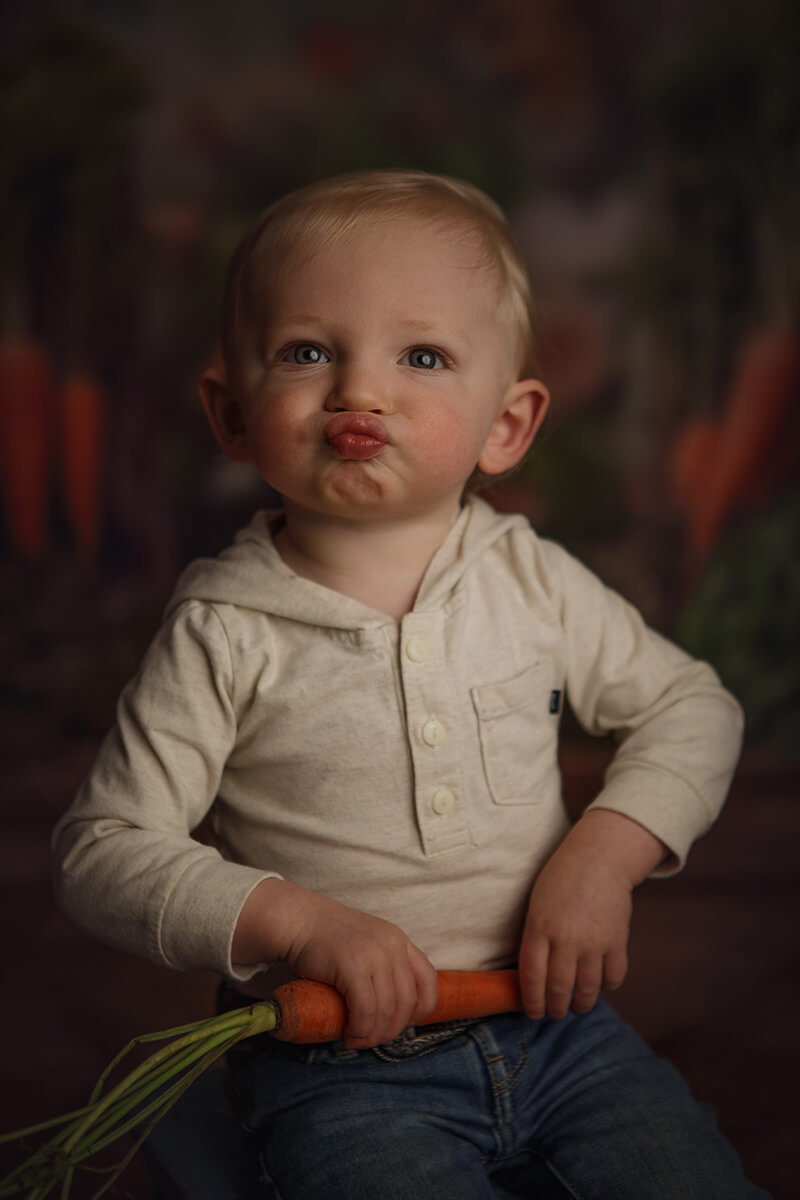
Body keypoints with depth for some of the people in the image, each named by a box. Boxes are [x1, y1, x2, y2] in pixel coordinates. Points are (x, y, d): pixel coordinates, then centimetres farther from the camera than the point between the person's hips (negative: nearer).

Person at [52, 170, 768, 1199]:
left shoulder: (532, 580, -1)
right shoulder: (226, 631, -10)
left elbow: (691, 707, 10)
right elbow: (101, 851, -9)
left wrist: (602, 854, -8)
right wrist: (301, 921, -22)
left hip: (555, 1023, 4)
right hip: (344, 1069, -3)